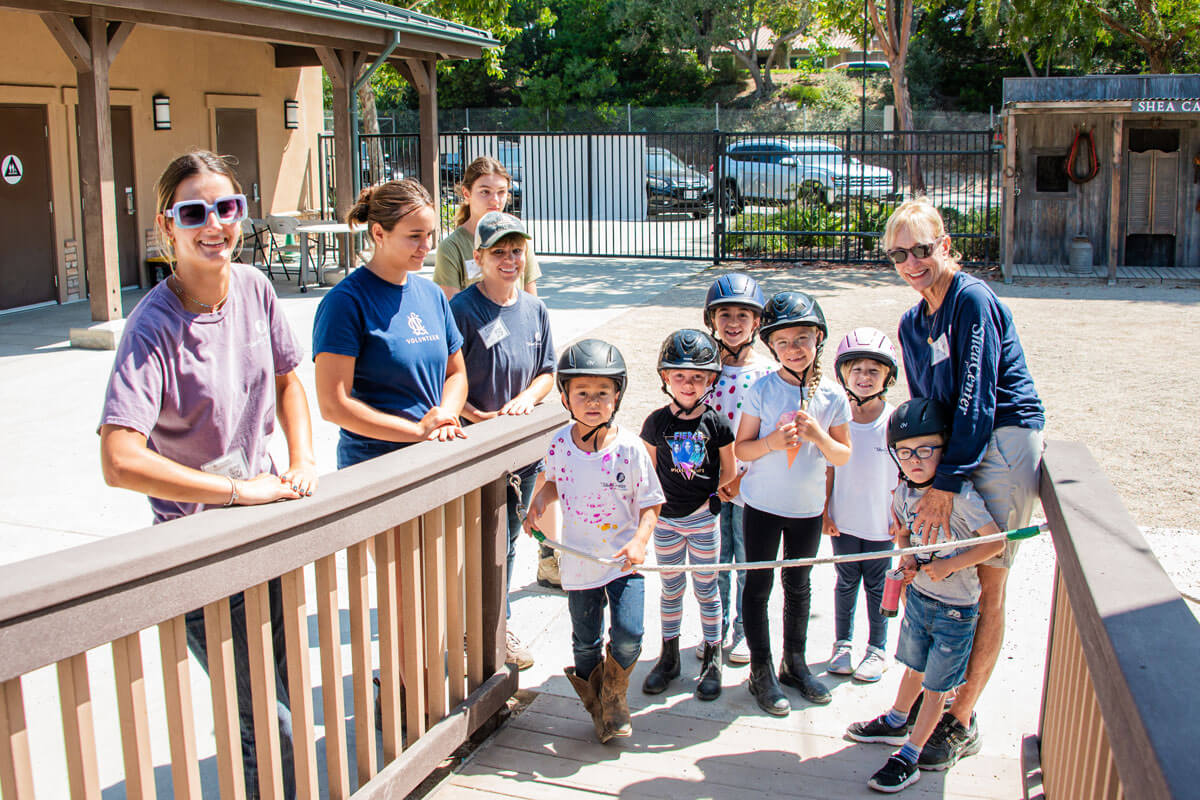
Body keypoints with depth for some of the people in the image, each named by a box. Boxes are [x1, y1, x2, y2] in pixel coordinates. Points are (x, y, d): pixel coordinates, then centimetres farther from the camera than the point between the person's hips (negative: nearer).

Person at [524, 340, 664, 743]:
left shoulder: (629, 448, -14)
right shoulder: (560, 444, -6)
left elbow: (650, 503, -6)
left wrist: (640, 541, -20)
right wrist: (538, 501, -4)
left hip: (624, 558, -2)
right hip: (579, 560, 2)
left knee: (628, 636, -11)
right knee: (586, 644, 13)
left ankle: (614, 698, 20)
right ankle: (596, 704, 38)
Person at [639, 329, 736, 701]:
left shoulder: (716, 424, -8)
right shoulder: (657, 422, -5)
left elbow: (729, 471, 1)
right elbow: (650, 472, 5)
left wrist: (712, 498, -8)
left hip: (703, 519, -1)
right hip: (666, 518, 1)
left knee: (705, 589, 9)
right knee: (671, 589, 13)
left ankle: (712, 659, 24)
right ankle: (669, 657, 28)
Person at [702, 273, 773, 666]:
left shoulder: (766, 373, -6)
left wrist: (741, 478, -13)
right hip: (711, 483, 2)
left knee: (748, 564, 11)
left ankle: (745, 632, 29)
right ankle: (716, 630, 30)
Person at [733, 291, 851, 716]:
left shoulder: (832, 395, -6)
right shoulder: (762, 389, -12)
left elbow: (843, 456, -1)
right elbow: (741, 448, -8)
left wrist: (818, 435, -20)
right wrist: (772, 442, -26)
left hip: (808, 507, 3)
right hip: (763, 504, -2)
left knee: (798, 584, 18)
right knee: (759, 585, 7)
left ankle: (794, 663, 35)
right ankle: (761, 672, 20)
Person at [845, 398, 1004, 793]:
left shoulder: (960, 494, -24)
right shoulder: (903, 493, -4)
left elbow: (996, 542, -22)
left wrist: (950, 564, -25)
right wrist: (907, 558, -4)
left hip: (956, 609, -5)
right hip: (918, 595, 6)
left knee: (935, 686, 6)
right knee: (914, 668, 24)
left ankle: (910, 756, 15)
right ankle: (896, 722, 45)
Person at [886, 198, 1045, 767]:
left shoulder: (973, 299, -14)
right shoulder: (912, 324, 12)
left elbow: (976, 396, -19)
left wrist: (946, 482, -21)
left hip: (1003, 445, -7)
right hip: (951, 450, 7)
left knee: (987, 587, -2)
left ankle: (962, 722, 9)